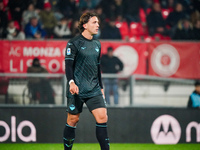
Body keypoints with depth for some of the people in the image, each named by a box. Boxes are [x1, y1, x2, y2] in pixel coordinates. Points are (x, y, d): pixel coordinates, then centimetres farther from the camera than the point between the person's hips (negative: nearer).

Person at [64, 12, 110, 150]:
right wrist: (71, 82, -26)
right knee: (73, 120, 3)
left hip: (94, 90, 5)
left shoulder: (97, 44, 14)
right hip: (77, 90, -5)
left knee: (102, 117, -8)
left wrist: (101, 87, 23)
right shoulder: (74, 43, -5)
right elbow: (68, 64, -11)